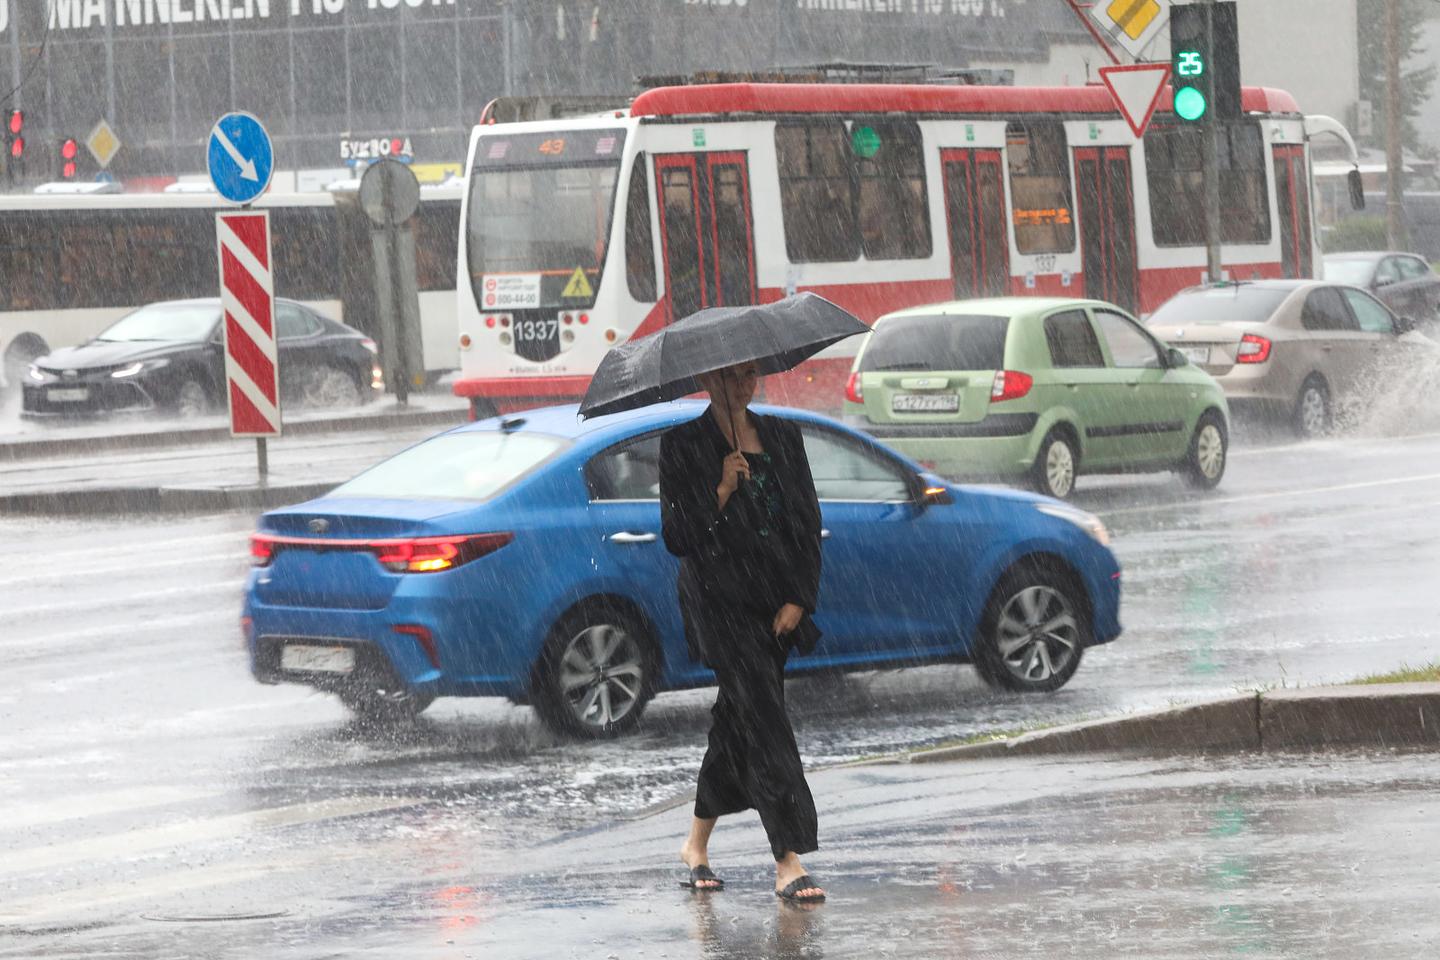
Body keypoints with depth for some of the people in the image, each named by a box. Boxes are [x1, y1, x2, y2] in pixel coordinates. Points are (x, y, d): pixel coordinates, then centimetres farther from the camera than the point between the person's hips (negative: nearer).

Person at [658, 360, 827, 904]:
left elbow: (808, 522, 10)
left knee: (735, 721, 12)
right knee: (764, 721, -14)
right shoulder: (683, 446, -3)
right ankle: (788, 863, -18)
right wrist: (722, 491, -20)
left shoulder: (782, 438, 10)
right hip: (719, 604, -5)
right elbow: (677, 537, -7)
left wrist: (797, 599, 1)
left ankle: (696, 844, 27)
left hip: (777, 604, 5)